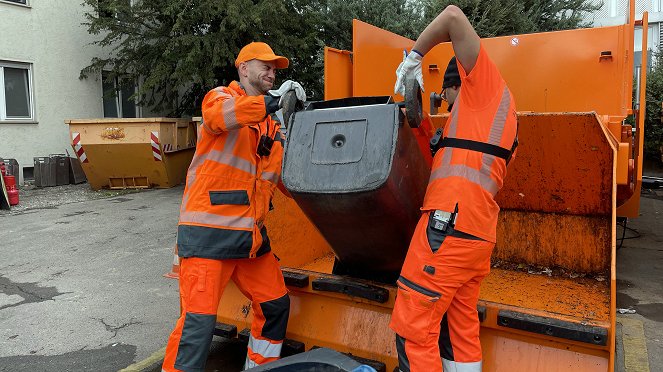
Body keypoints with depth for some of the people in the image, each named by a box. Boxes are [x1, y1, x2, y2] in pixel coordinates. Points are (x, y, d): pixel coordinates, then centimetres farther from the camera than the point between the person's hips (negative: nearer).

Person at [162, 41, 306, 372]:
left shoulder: (270, 122, 18)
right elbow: (217, 114, -27)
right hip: (209, 231, -7)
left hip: (251, 233, 8)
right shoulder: (221, 96, -1)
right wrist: (272, 99, -31)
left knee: (276, 305, 14)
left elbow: (277, 176, 13)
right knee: (199, 319, -10)